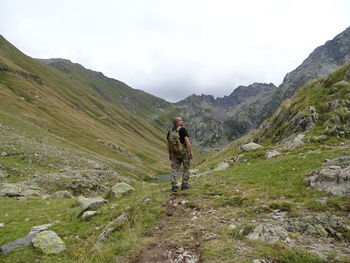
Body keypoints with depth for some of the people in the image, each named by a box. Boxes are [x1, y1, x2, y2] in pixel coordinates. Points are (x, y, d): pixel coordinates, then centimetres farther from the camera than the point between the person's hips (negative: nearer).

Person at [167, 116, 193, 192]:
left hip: (174, 152, 5)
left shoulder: (170, 131, 7)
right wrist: (191, 151, -16)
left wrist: (170, 154, 18)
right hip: (184, 151, -5)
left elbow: (168, 143, 11)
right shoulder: (182, 130, -11)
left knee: (174, 169, 6)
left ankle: (174, 186, 3)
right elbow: (187, 141, -20)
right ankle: (184, 184, 14)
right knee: (186, 168, 10)